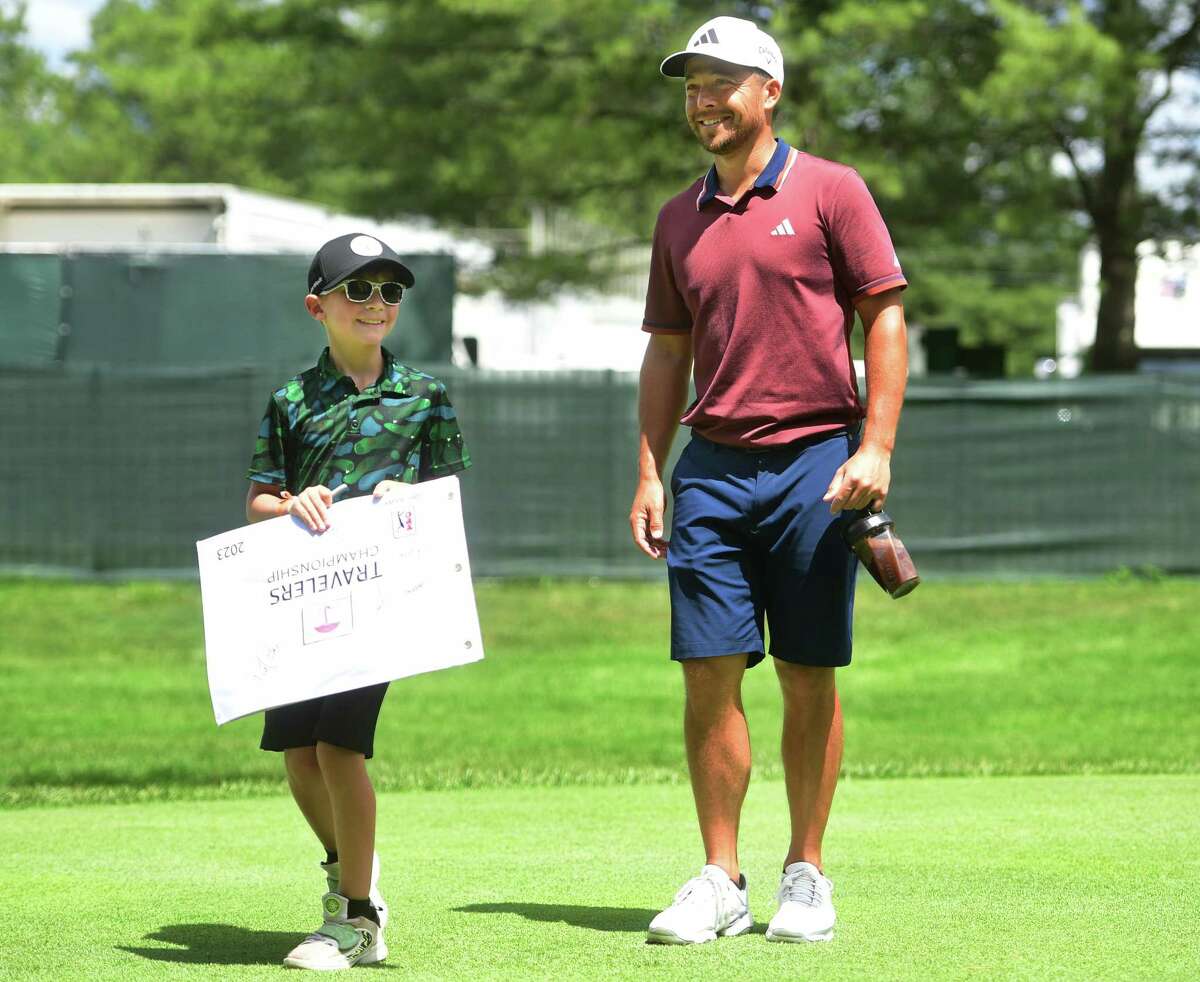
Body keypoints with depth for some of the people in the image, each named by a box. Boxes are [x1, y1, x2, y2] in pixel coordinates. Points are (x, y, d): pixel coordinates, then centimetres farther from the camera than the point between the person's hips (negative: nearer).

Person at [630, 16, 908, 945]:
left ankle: (808, 878, 9)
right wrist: (649, 472, 9)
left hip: (814, 464, -4)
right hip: (712, 468, 4)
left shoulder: (831, 192, 0)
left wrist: (877, 449, -11)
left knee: (809, 679, 1)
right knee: (709, 676, -2)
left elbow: (886, 320, -2)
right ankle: (720, 881, 5)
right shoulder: (680, 219, 14)